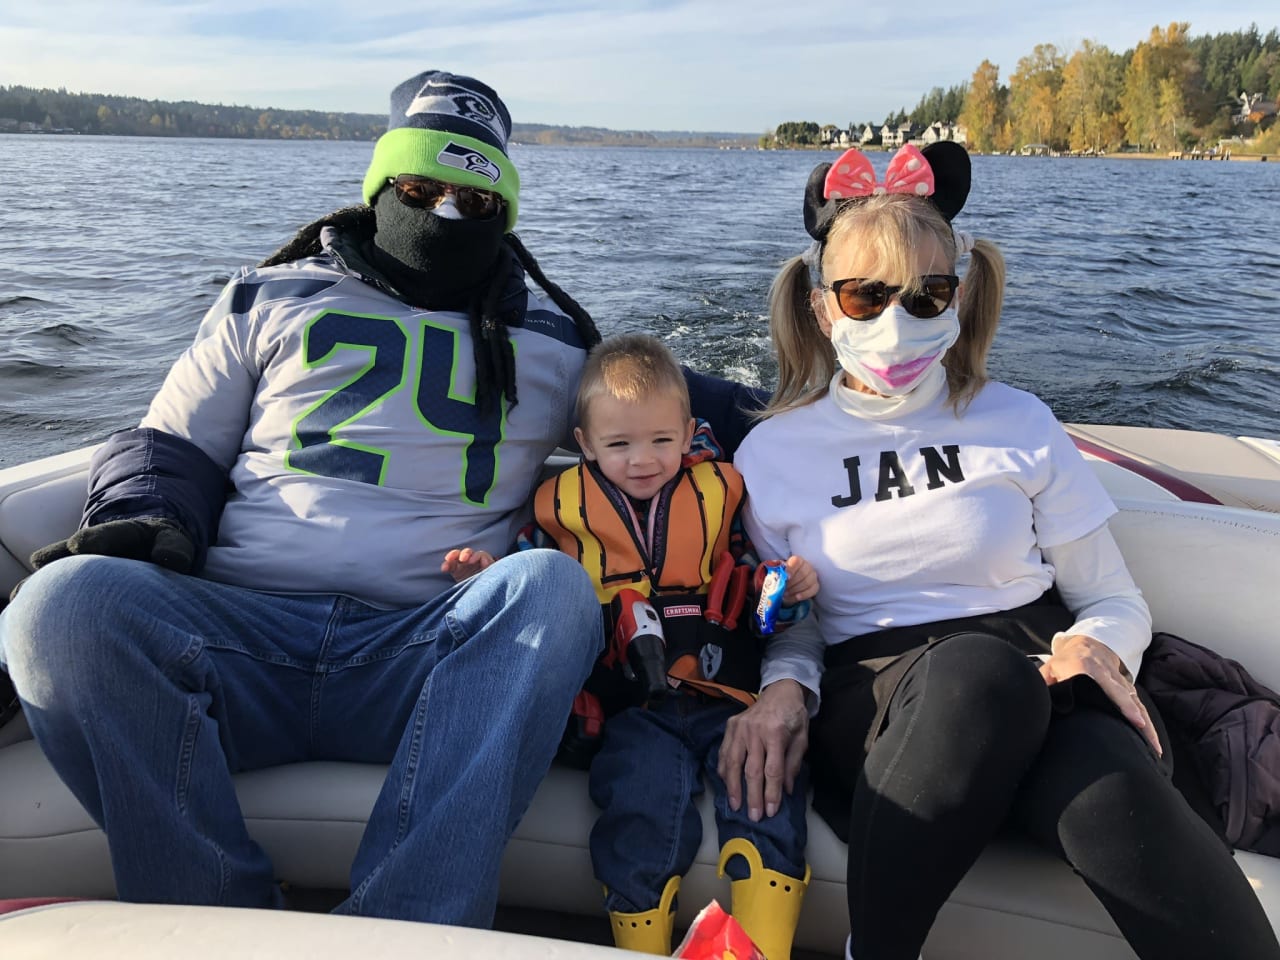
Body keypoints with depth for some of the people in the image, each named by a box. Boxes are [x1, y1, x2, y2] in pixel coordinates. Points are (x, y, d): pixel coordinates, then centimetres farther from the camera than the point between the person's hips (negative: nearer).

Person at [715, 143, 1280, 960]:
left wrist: (1097, 644, -10)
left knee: (1108, 792, -37)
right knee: (980, 667, -37)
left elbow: (1116, 601, 13)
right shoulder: (774, 453, 9)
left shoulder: (1019, 425, 10)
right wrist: (785, 687, -9)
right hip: (872, 697, 0)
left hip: (1037, 680, 1)